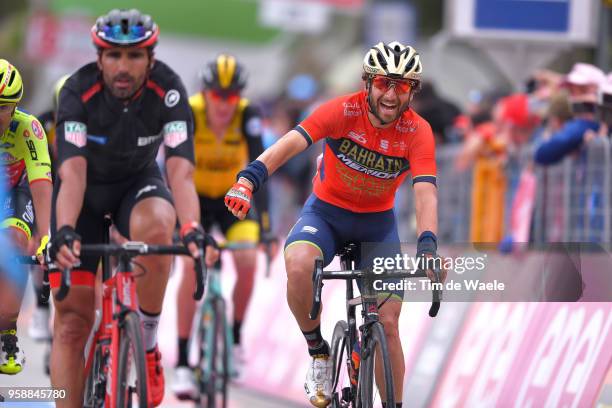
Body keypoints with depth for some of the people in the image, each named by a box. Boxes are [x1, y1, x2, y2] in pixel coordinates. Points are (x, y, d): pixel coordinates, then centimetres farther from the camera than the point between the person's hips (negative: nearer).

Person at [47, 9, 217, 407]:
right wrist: (65, 232, -56)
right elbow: (72, 172, -38)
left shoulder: (168, 90, -26)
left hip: (138, 182, 0)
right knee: (72, 321, -7)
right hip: (87, 188, 0)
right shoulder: (78, 91, -28)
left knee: (155, 225, -36)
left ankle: (148, 343, -16)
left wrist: (192, 231, -53)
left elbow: (181, 171, -35)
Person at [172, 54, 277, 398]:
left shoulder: (248, 116, -25)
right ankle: (183, 363, -17)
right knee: (192, 265, -21)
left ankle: (236, 336, 5)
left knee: (248, 261, -20)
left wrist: (265, 226, -38)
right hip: (196, 197, -1)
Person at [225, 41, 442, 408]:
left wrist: (428, 247, -47)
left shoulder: (418, 131, -18)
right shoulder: (343, 111, -21)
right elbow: (291, 143, -34)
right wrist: (249, 179, -52)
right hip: (326, 211, -1)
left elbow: (426, 192, -29)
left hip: (377, 223, 1)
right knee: (298, 265, -34)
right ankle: (318, 351, -10)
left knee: (387, 322, -8)